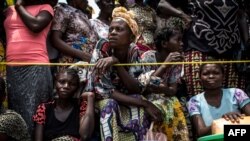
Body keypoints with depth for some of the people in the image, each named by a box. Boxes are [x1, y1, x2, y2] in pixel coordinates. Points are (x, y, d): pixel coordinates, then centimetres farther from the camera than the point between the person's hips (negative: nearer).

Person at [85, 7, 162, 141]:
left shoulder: (133, 51, -13)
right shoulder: (103, 47, -24)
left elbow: (136, 88, -22)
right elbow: (104, 90, -28)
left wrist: (116, 62, -37)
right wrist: (145, 103, -31)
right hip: (100, 98, -3)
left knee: (138, 107, -27)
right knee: (110, 104, -34)